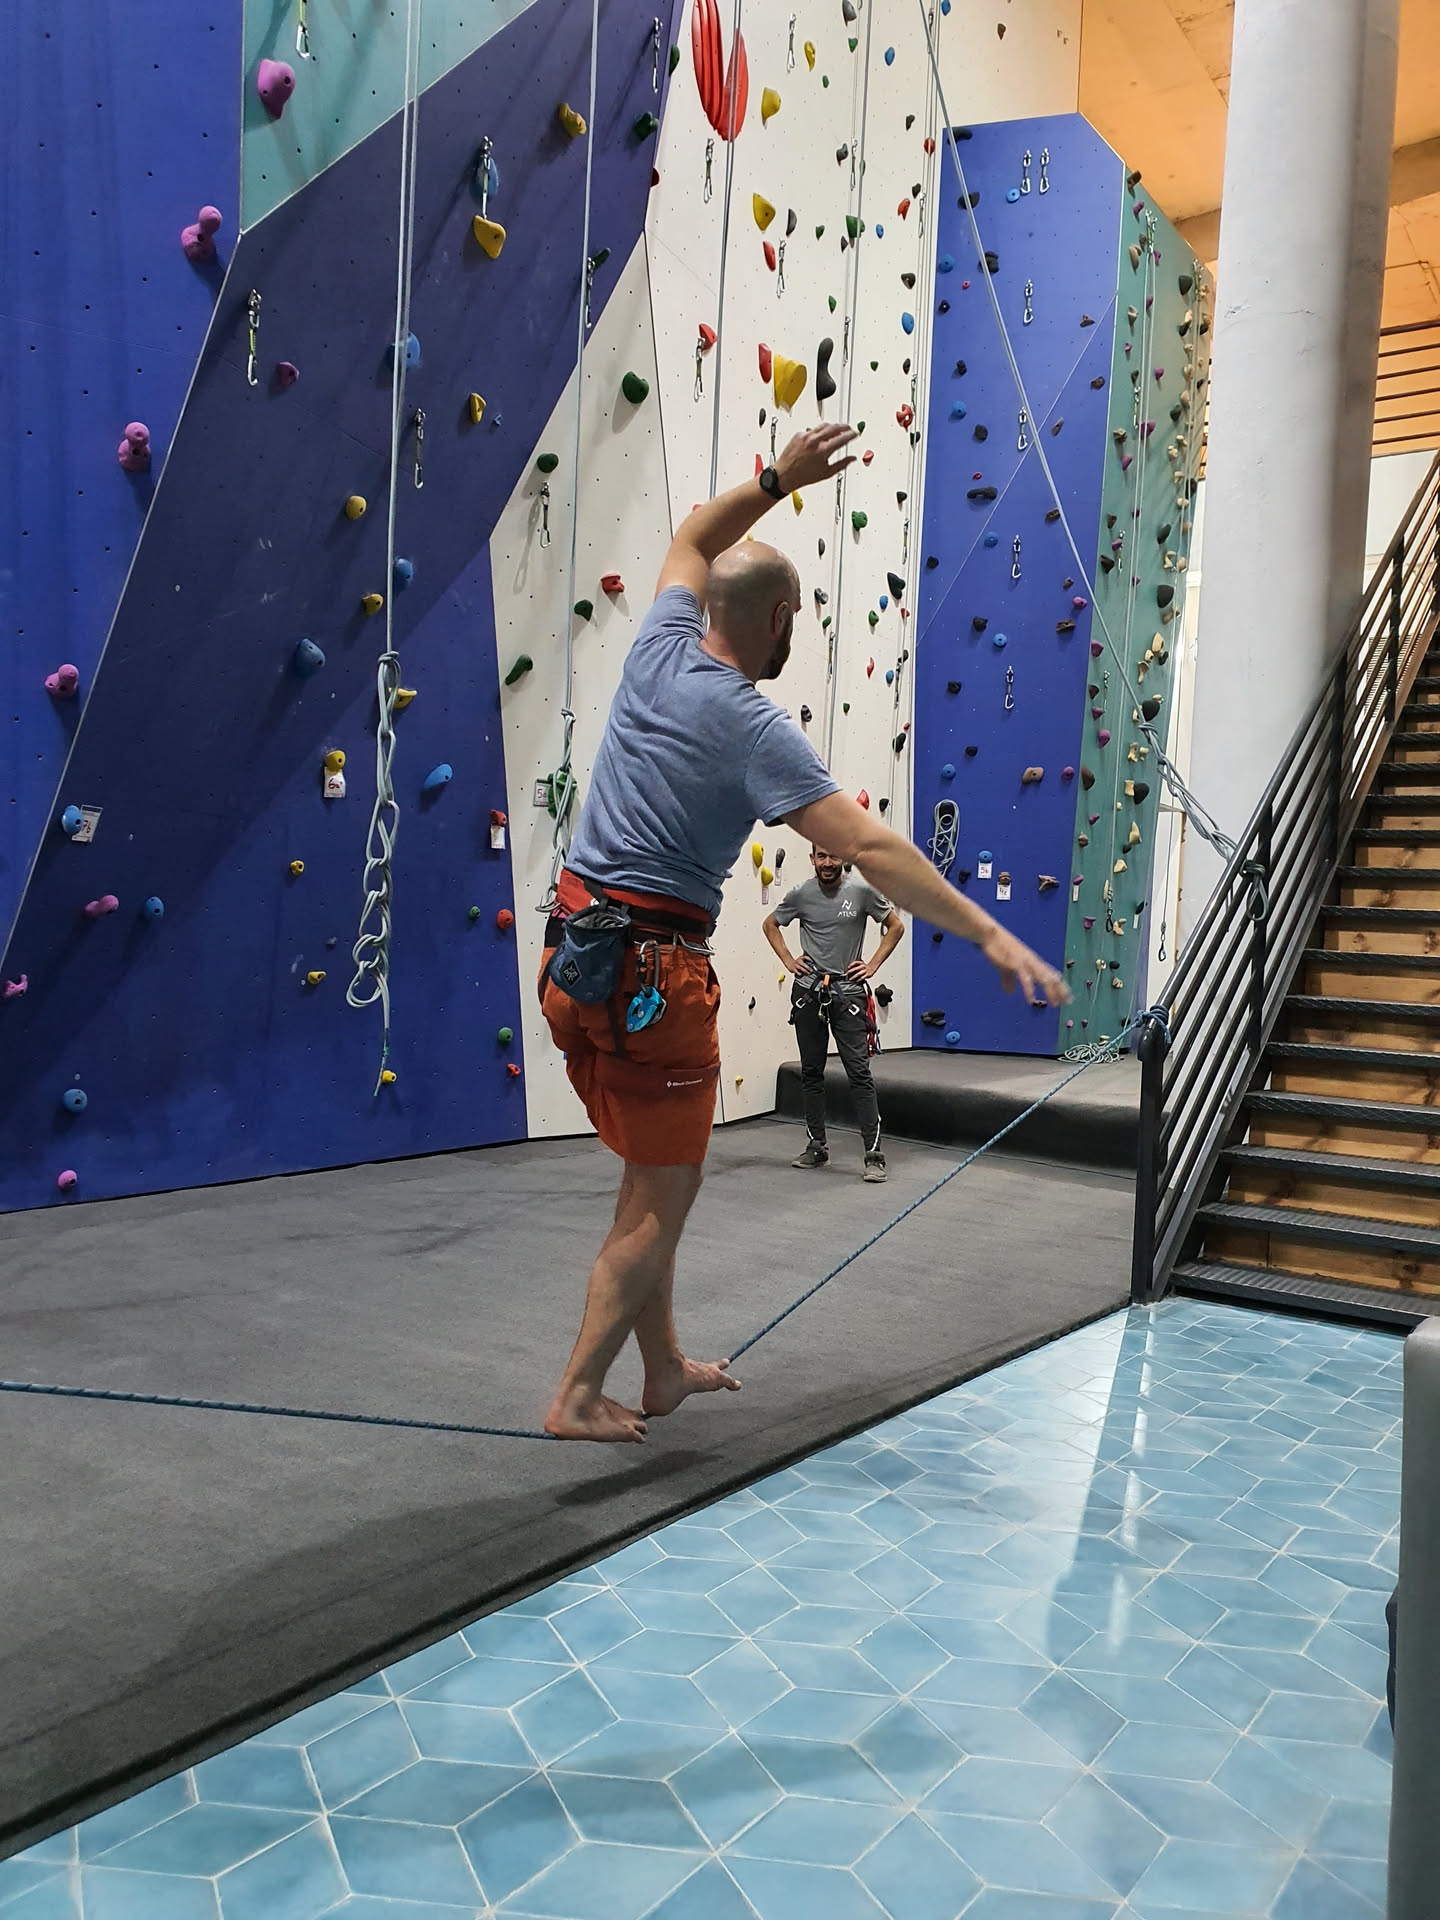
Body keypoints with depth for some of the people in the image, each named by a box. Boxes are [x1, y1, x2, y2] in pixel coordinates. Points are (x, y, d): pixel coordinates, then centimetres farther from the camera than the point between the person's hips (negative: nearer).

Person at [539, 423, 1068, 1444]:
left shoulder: (660, 650, 4)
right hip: (654, 971, -8)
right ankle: (579, 1396, 10)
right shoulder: (754, 728, -15)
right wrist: (991, 934, -22)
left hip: (571, 953, 8)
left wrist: (776, 481, 19)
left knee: (650, 1176, 19)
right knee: (663, 1197, 6)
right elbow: (871, 848, -22)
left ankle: (665, 1367, 30)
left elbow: (693, 540, 25)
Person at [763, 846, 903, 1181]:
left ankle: (873, 1154, -8)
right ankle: (816, 1147, 21)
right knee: (811, 1072, 10)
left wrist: (873, 965, -1)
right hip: (808, 990, 3)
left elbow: (895, 926, 7)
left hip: (848, 991, -3)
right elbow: (770, 924, 18)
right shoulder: (801, 894, 2)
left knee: (859, 1072, -9)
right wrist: (787, 959, 6)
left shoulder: (862, 890, -4)